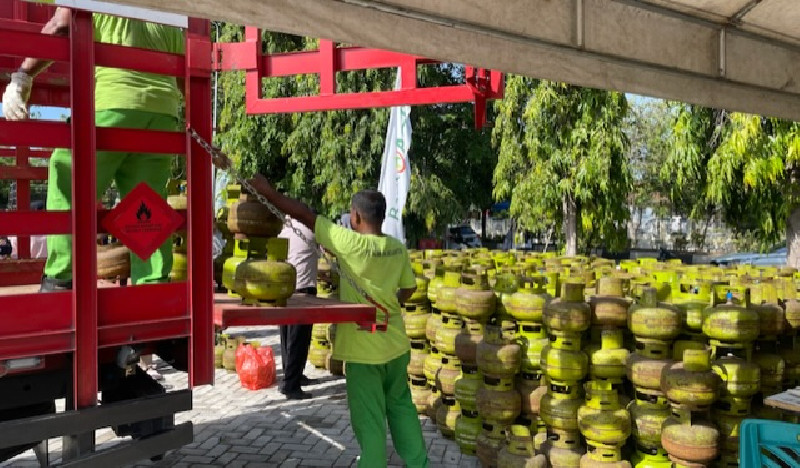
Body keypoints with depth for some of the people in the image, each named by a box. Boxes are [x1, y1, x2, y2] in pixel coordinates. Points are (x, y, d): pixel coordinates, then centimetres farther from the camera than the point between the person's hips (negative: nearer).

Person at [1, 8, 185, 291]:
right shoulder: (169, 25, 29)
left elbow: (60, 28, -2)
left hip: (115, 103, -4)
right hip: (162, 111, 5)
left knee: (70, 187, 3)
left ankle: (61, 281, -3)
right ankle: (153, 285, -3)